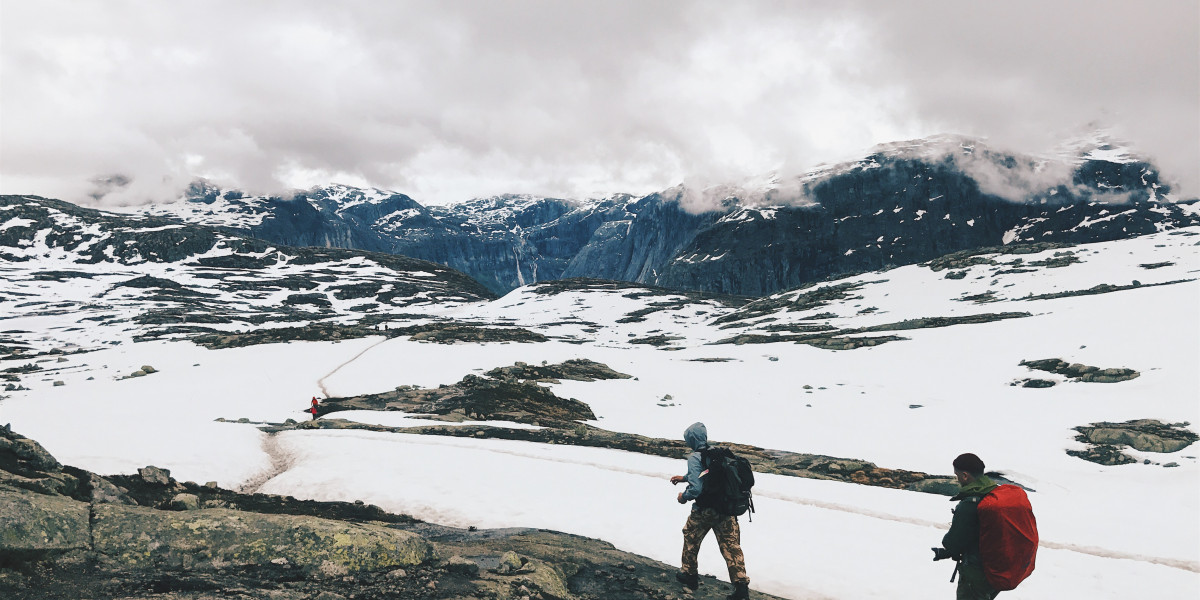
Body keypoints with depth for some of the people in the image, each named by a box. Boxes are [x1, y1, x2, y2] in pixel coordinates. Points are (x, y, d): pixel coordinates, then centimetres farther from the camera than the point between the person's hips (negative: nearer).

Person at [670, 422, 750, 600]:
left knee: (691, 539, 20)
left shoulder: (695, 457, -16)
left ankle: (689, 574, 34)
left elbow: (696, 488, -23)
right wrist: (684, 478, 34)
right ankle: (741, 584, 1)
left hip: (704, 511, -5)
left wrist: (683, 496, -3)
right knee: (731, 545, 6)